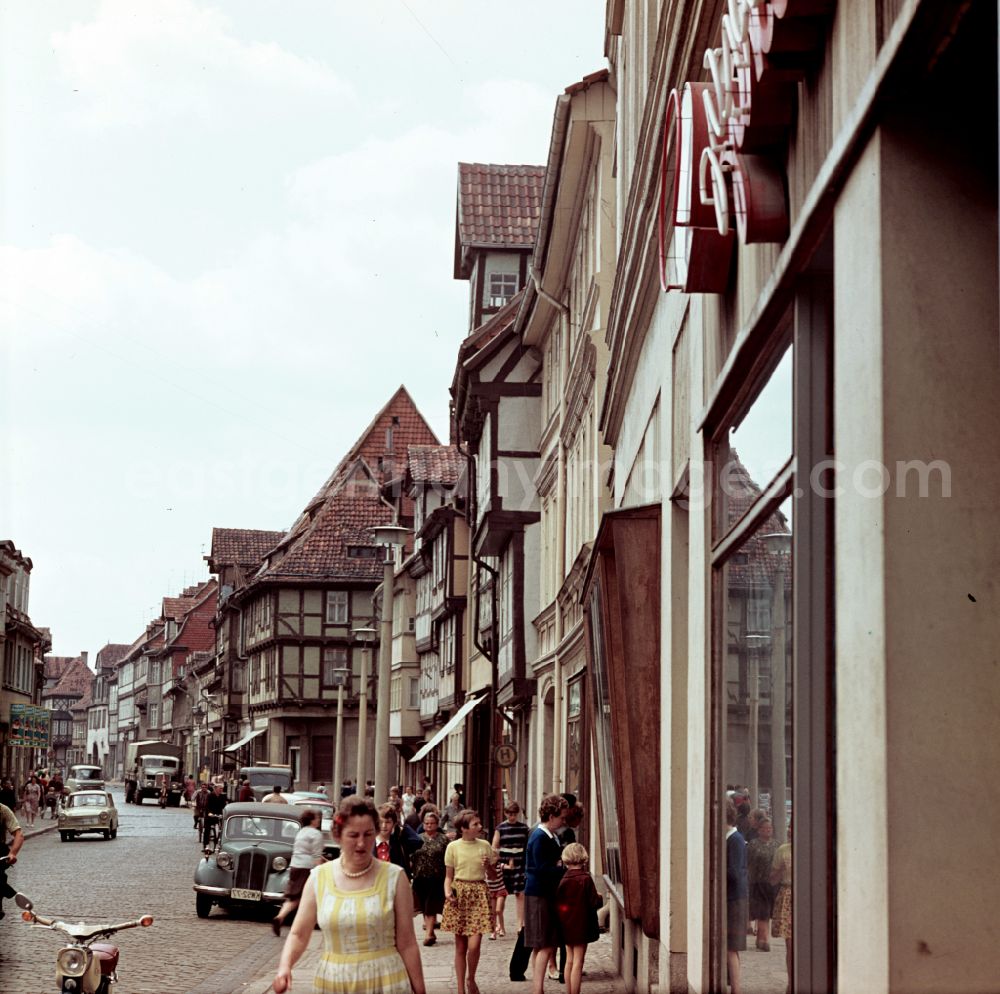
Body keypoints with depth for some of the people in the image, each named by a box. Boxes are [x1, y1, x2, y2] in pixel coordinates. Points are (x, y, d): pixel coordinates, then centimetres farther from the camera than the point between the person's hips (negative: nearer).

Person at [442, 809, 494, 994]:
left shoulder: (485, 845, 5)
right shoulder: (453, 847, 0)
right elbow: (448, 876, 5)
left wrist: (488, 865, -9)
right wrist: (447, 892, -13)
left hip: (479, 894, 1)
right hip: (459, 893, -1)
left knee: (474, 945, -10)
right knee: (460, 946, 5)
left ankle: (471, 979, 16)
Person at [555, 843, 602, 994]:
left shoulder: (564, 879, -2)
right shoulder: (585, 879, -16)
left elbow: (558, 902, 2)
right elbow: (594, 902, -13)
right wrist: (600, 898, 7)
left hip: (567, 925, 5)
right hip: (581, 925, -5)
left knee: (570, 960, 15)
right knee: (578, 962, -2)